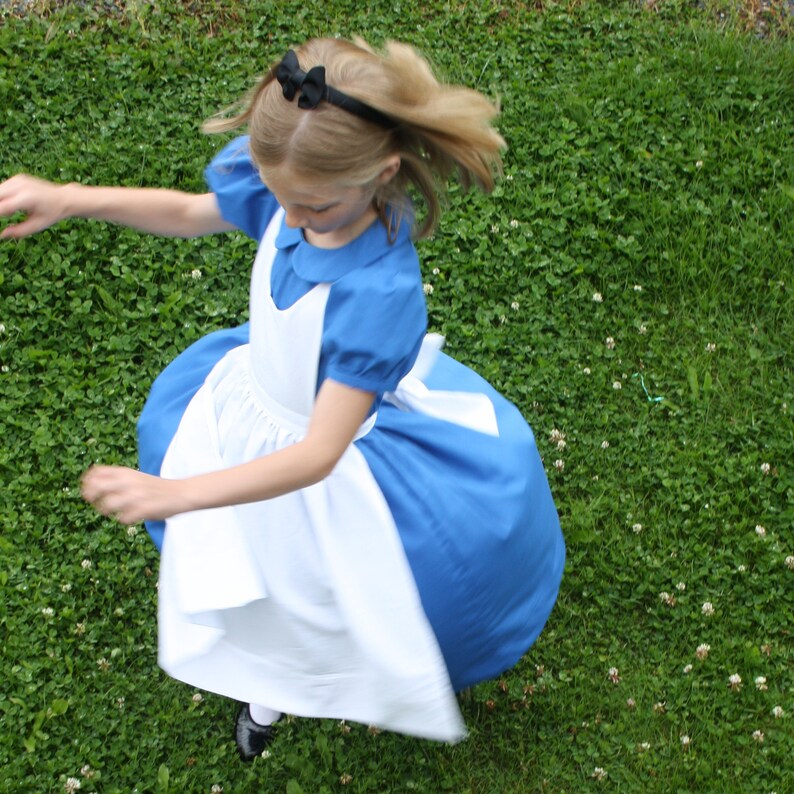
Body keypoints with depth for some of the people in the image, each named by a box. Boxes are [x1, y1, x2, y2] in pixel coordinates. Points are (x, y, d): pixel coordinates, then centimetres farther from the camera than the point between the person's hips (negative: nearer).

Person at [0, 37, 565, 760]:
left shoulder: (381, 289, -44)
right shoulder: (285, 182, -25)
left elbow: (317, 455, -42)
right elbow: (190, 213, -2)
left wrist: (176, 494, -51)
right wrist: (70, 200, -17)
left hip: (335, 450, -5)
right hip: (257, 398, 6)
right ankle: (273, 674, 58)